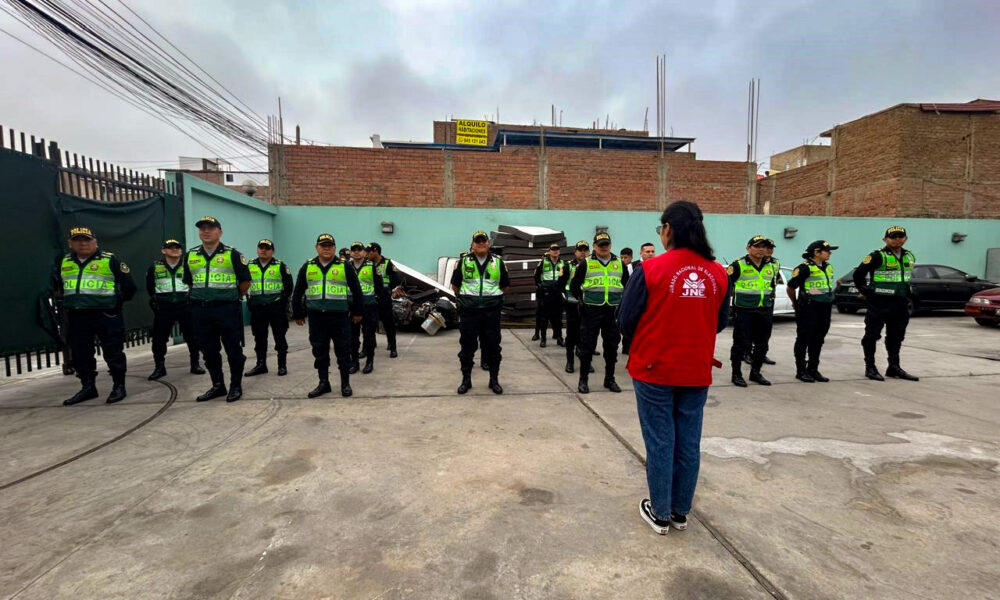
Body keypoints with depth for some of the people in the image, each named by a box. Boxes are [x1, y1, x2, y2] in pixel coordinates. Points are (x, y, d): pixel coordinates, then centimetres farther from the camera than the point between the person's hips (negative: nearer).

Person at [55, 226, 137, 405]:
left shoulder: (110, 260, -4)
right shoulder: (62, 263, 13)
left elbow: (128, 285, -2)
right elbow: (56, 286, 28)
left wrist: (117, 302, 4)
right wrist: (62, 304, 19)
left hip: (106, 315, -6)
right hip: (76, 317, 6)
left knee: (113, 352, -1)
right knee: (80, 354, 12)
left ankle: (119, 386, 9)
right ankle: (88, 387, 24)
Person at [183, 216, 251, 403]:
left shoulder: (232, 254, -3)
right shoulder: (190, 256, 10)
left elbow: (245, 281, 0)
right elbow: (188, 282, 21)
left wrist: (232, 298, 6)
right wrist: (199, 298, 17)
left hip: (227, 309, -5)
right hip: (200, 310, 5)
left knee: (233, 350, 1)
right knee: (209, 351, 12)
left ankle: (236, 386, 13)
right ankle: (217, 385, 24)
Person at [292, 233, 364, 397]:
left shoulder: (344, 266, 2)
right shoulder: (307, 267, 9)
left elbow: (356, 290, 6)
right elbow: (298, 293, 14)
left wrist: (358, 312, 6)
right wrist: (298, 314, 14)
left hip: (340, 317, -2)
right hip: (316, 317, 3)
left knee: (343, 351, 3)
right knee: (320, 352, 9)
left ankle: (345, 384, 15)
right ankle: (323, 383, 21)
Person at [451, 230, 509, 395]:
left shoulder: (498, 262, 6)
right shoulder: (463, 261, 3)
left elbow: (505, 285, 16)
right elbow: (455, 285, 13)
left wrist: (494, 296, 12)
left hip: (492, 311, 1)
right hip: (469, 311, 0)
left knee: (492, 346, 6)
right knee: (467, 346, 6)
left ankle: (494, 380, 19)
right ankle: (466, 379, 19)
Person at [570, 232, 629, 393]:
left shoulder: (619, 264, 9)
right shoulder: (586, 264, 0)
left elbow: (627, 285, 18)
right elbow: (574, 286, 5)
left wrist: (620, 300, 10)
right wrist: (584, 299, 7)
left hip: (613, 311, 3)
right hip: (591, 312, -3)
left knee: (612, 346, 10)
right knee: (587, 346, 2)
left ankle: (610, 379, 24)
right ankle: (583, 380, 14)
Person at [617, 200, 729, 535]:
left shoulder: (651, 268, -15)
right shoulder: (717, 273, -1)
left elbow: (625, 321, -11)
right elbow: (721, 322, 10)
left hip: (654, 370, -4)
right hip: (697, 372, 4)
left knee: (660, 442, 9)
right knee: (688, 442, 15)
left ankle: (660, 513, 24)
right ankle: (680, 512, 31)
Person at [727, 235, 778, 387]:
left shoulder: (771, 267, 13)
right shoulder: (738, 265, -8)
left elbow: (772, 287, 24)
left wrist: (771, 308, 20)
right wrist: (731, 297, -5)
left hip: (765, 312, 6)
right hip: (744, 311, -6)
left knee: (762, 344, 12)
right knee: (741, 344, -2)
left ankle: (755, 373, 26)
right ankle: (736, 374, 9)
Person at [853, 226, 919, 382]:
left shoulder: (909, 256, 11)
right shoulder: (878, 256, -13)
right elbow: (859, 273, -15)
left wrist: (907, 291, 19)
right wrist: (864, 291, -7)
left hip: (900, 304, 7)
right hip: (879, 303, -7)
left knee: (896, 336, 15)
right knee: (872, 335, 0)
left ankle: (894, 368, 26)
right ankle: (870, 368, 8)